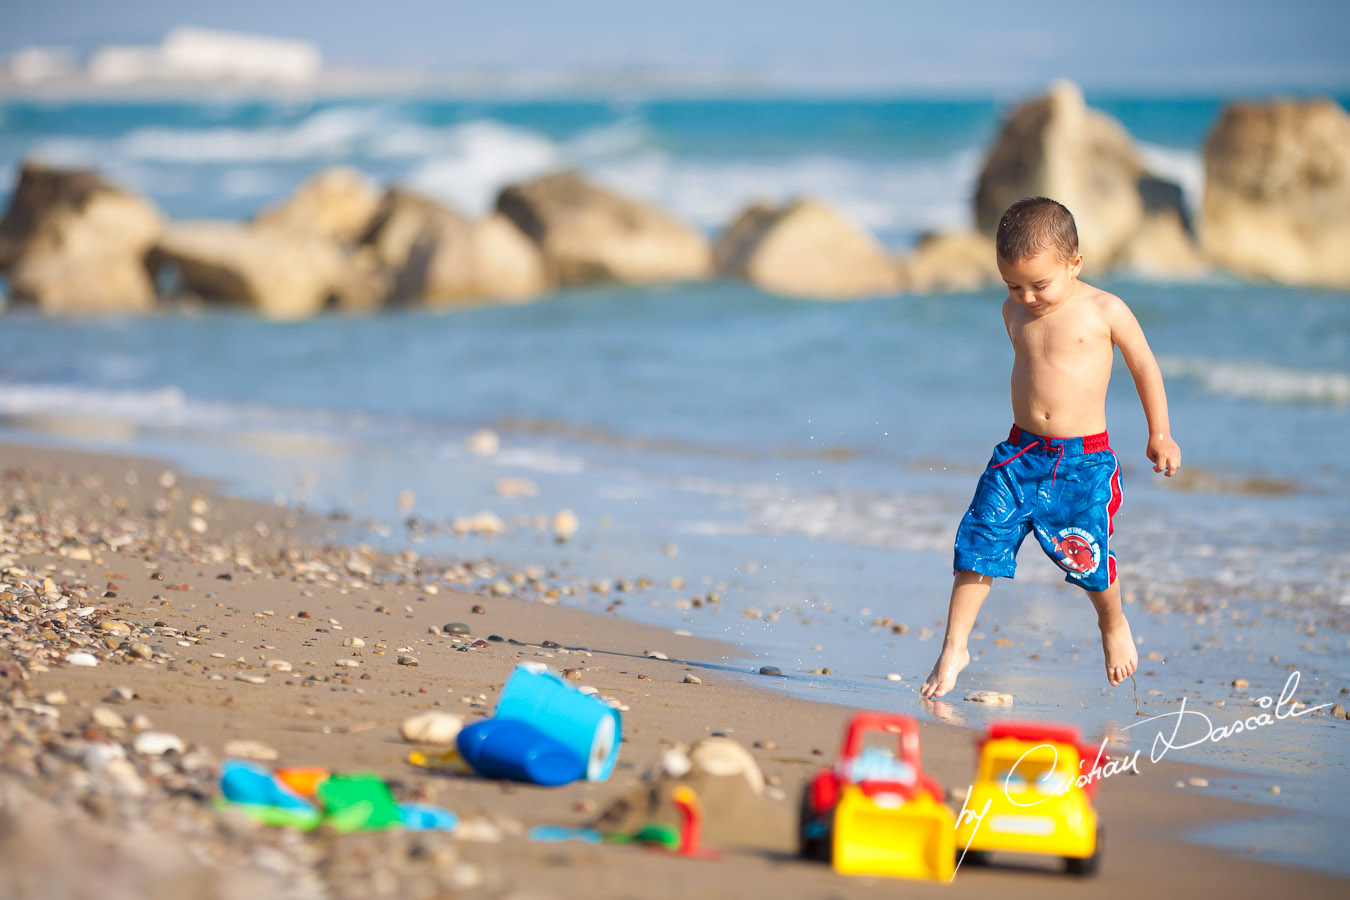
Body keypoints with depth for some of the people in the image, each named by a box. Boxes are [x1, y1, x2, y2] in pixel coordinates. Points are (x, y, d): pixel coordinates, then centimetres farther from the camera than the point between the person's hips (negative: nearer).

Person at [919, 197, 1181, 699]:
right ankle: (954, 648, 1)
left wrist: (1160, 436, 10)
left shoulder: (1104, 311, -7)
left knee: (1087, 556, -3)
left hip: (1084, 460, -3)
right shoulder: (1014, 312, 6)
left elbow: (1144, 367, 5)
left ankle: (1113, 625, 29)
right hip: (1020, 452, 4)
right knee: (979, 544, -7)